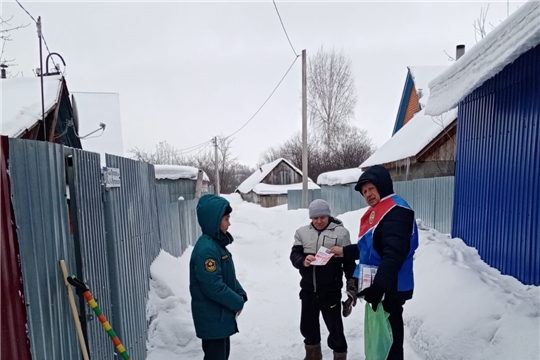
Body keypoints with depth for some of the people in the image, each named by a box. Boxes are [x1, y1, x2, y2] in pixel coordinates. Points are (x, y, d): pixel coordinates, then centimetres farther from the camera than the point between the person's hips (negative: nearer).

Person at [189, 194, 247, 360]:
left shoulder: (218, 243, 6)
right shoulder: (206, 249, -26)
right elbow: (214, 287, -28)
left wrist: (240, 294, 1)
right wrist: (238, 302, -15)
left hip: (221, 315, 10)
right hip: (212, 318, -10)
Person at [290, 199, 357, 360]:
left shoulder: (340, 232, -7)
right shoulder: (302, 232, 3)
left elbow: (349, 261, -4)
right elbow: (294, 255, -1)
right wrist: (303, 261, -23)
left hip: (331, 290, -4)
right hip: (308, 289, 5)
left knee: (335, 327, 4)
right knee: (308, 325, 20)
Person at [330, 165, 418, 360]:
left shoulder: (396, 211, -19)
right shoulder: (377, 211, 13)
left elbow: (393, 254, -29)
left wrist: (378, 286, -32)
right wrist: (345, 251, 15)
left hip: (390, 289, -10)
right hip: (379, 286, 10)